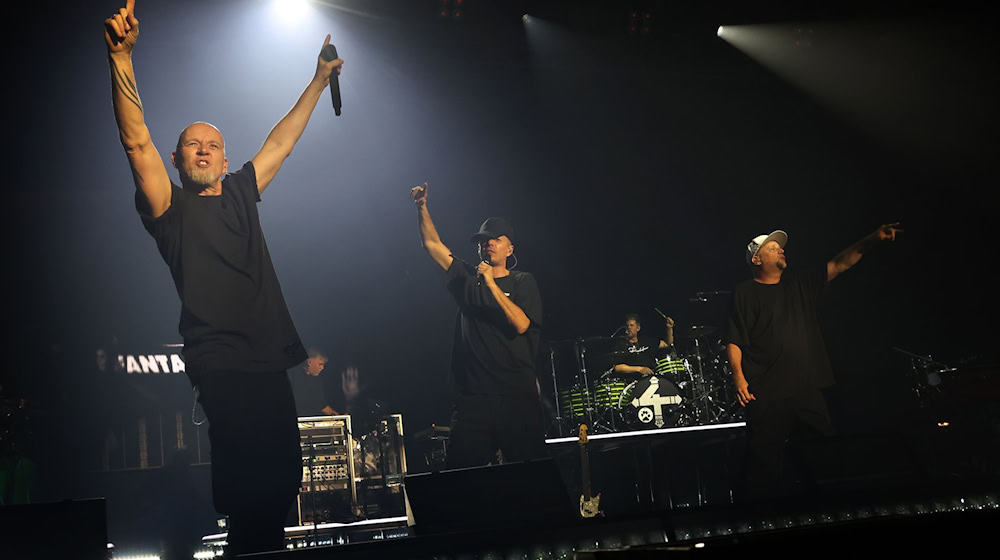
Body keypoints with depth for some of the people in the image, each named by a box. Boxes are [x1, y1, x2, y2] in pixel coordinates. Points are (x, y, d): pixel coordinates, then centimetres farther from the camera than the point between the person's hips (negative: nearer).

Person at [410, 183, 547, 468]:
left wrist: (491, 284, -13)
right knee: (460, 470, -4)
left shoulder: (522, 282, 7)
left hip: (517, 394, -2)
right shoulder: (467, 278, 15)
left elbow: (521, 324, -10)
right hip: (473, 395, 2)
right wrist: (422, 207, -1)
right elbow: (432, 244, 10)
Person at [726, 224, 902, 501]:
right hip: (767, 394, -5)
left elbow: (839, 264, 13)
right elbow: (734, 341, -3)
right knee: (764, 461, -5)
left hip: (807, 391, 5)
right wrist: (738, 376, -17)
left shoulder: (800, 284, 17)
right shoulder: (745, 293, 3)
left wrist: (872, 239, 1)